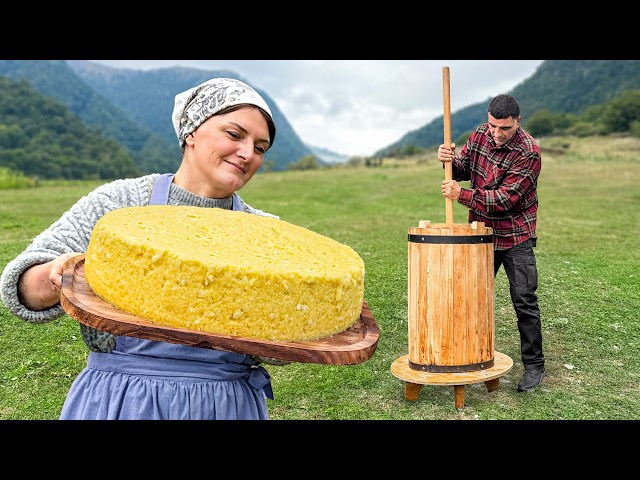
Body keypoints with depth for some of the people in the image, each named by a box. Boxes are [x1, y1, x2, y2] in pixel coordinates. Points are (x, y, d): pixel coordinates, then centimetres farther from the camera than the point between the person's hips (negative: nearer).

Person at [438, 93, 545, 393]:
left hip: (515, 237, -5)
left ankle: (534, 365, 14)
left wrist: (461, 194, -26)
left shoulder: (528, 152, -20)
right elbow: (463, 169, 7)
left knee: (524, 302, -1)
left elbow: (505, 198, -24)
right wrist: (450, 160, -16)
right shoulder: (480, 134, -1)